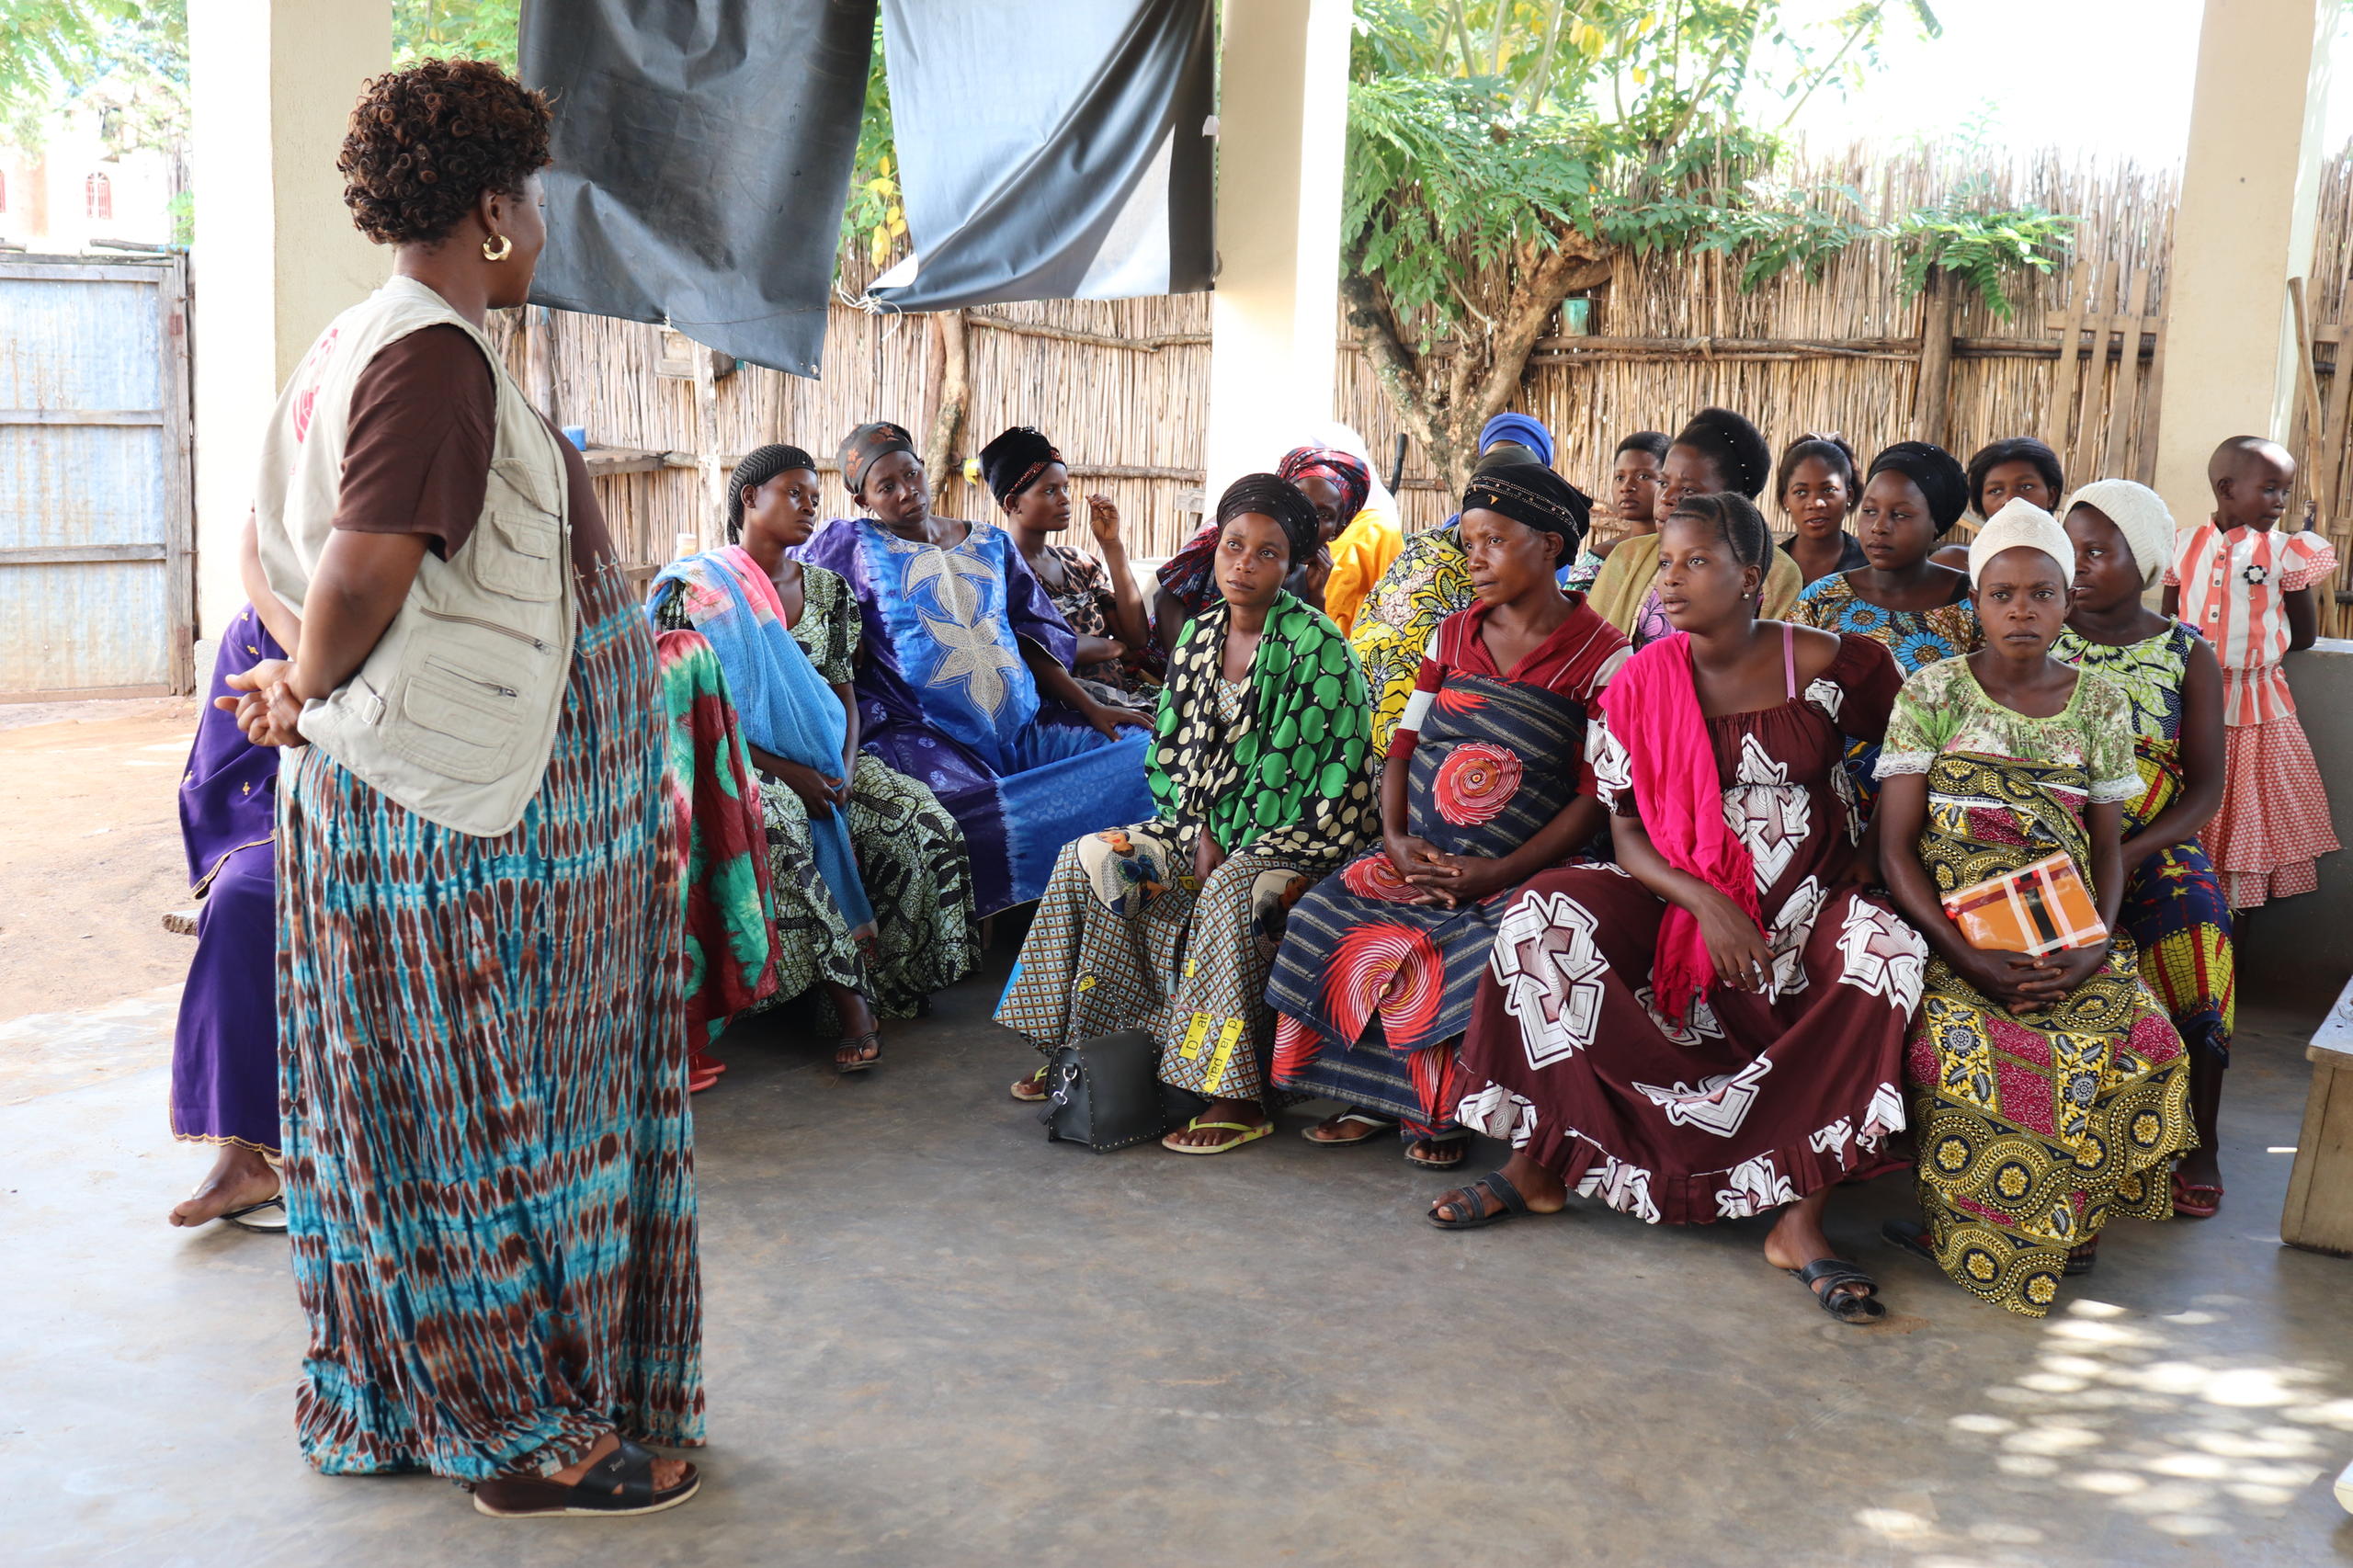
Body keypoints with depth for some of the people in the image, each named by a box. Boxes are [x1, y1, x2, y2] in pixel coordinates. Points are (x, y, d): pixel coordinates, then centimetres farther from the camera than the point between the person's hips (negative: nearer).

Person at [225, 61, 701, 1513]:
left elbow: (296, 546, 15)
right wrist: (307, 691, -8)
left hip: (380, 799, 10)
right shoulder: (440, 356, -19)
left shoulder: (357, 342, 12)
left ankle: (393, 1402, 30)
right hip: (482, 821, -10)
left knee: (410, 1111, 17)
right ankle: (526, 1435, 15)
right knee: (503, 1120, 1)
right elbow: (361, 575, -25)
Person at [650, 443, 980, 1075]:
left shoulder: (828, 590, 14)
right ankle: (852, 999, -30)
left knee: (925, 823, -20)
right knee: (778, 827, -39)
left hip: (824, 758, 5)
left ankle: (888, 978, -8)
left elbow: (845, 691, 11)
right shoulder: (695, 589, -3)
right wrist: (786, 772, -19)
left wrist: (845, 768, -11)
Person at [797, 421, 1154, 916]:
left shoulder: (992, 544, 20)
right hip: (922, 730, -5)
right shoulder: (849, 545, 10)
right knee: (967, 805, -38)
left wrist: (1090, 708, 8)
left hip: (1024, 724, 5)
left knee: (1144, 748, -14)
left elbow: (1035, 638, 19)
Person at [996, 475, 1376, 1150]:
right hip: (1206, 822, 7)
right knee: (1085, 861, -5)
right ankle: (1073, 1047, 4)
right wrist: (1200, 833, -7)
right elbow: (1170, 749, 10)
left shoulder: (1315, 644, -13)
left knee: (1228, 895, -35)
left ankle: (1239, 1098, -27)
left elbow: (1335, 768, -17)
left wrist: (1231, 846, -19)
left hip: (1290, 833, -7)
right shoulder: (1200, 636, 7)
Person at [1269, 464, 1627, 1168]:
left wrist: (1500, 873, -17)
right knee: (1325, 918, -17)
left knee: (1481, 954, -32)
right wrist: (1396, 839, -7)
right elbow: (1404, 746, 13)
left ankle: (1439, 1110, -9)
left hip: (1523, 870, -5)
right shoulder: (1452, 636, 14)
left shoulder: (1599, 656, -3)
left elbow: (1597, 795, -8)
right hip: (1421, 857, 5)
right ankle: (1370, 1096, -4)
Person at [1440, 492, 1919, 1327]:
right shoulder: (1641, 685, 0)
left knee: (1884, 950, -33)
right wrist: (1704, 901, -19)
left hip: (1805, 910, -1)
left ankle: (1801, 1220, -30)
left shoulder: (1831, 666, -4)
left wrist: (1873, 860, -2)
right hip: (1682, 903, 1)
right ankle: (1538, 1164, -14)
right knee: (1546, 915, -24)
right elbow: (1628, 835, -2)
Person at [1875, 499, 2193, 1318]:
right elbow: (1896, 849, -5)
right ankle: (1971, 1226, -7)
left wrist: (2093, 948, -12)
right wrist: (1970, 961, -18)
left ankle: (2069, 1218, 0)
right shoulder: (1932, 694, 0)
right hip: (1953, 929, -3)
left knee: (2136, 1041, -24)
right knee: (1970, 1045, -31)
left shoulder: (2100, 706, 9)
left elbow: (2106, 850, 9)